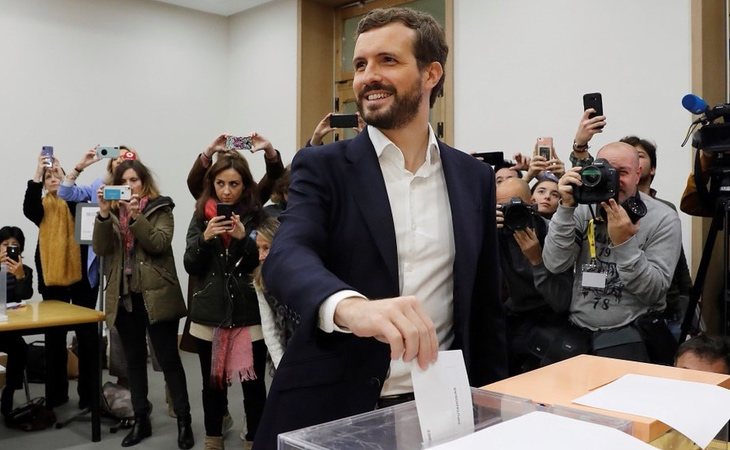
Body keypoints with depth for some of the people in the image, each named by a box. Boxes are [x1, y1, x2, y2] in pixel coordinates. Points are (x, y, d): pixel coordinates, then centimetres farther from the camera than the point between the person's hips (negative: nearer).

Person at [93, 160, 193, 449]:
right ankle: (141, 420, 24)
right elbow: (100, 248, -3)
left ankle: (183, 421, 10)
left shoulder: (160, 209, 0)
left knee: (168, 358, 0)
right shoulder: (113, 212, 10)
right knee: (134, 359, 13)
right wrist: (104, 213, -15)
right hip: (124, 296, 4)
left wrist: (136, 216, -22)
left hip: (156, 296, -4)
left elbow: (160, 244, -15)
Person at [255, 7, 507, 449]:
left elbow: (486, 304, 8)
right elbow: (287, 256, -23)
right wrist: (350, 306, -42)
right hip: (333, 411, -2)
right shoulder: (323, 166, -5)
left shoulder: (475, 177, 3)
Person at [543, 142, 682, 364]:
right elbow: (554, 265, -10)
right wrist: (566, 208, -16)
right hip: (576, 328, 2)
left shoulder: (663, 218, -3)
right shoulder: (583, 209, 3)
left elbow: (655, 292, -10)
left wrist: (625, 242, -22)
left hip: (630, 330, -1)